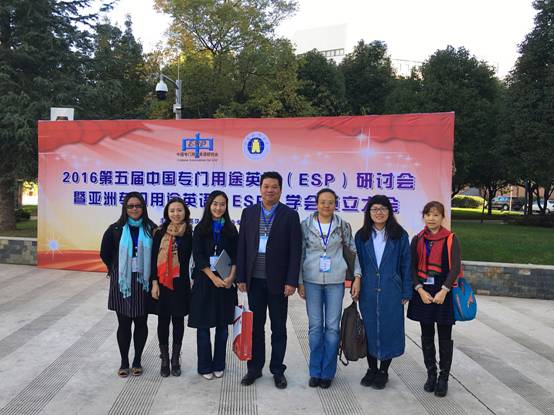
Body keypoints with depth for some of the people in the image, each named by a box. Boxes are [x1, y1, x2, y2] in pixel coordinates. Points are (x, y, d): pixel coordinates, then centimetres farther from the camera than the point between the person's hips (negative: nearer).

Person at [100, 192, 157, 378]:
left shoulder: (151, 229, -2)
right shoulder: (115, 229, -2)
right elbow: (105, 254, 7)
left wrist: (148, 274, 3)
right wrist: (117, 270, 9)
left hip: (143, 283, 0)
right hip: (122, 283, 0)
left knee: (141, 323, 9)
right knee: (124, 324, 8)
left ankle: (137, 361, 24)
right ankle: (124, 362, 22)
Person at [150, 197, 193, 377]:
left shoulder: (190, 234, -1)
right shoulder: (160, 233, -1)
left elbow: (193, 259, 2)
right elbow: (154, 259, -1)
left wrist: (193, 281, -1)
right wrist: (155, 283, -6)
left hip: (181, 284, 0)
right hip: (163, 284, 0)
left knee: (178, 320, 9)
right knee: (163, 321, 8)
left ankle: (175, 359, 24)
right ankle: (164, 360, 23)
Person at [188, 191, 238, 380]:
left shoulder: (230, 229, 6)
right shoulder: (200, 229, 0)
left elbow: (235, 256, 3)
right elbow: (198, 257, -6)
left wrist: (230, 277, -13)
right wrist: (214, 278, -16)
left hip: (226, 282, 2)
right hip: (205, 281, -2)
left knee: (223, 325, 8)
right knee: (203, 325, 4)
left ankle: (219, 365, 21)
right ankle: (205, 366, 16)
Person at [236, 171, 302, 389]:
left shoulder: (290, 215, -3)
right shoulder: (248, 212, 5)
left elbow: (295, 251, -5)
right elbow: (241, 246, 5)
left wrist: (291, 281, -11)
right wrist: (241, 277, 1)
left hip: (278, 280, -2)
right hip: (254, 280, 2)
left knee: (278, 328, 9)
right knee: (255, 326, 12)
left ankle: (277, 370, 23)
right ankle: (254, 368, 26)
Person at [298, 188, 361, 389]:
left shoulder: (343, 226, 1)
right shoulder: (306, 225, 0)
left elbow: (353, 251, 5)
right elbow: (300, 254, 3)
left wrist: (357, 277, -3)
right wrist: (300, 281, 0)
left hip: (335, 281, 0)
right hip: (311, 281, 0)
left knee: (332, 327, 4)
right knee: (315, 326, 6)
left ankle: (327, 372, 18)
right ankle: (315, 372, 20)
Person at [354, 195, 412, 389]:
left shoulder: (399, 235, -1)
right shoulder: (362, 236, 4)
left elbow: (406, 265, 1)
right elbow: (356, 264, 7)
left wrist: (406, 292, -2)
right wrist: (356, 287, 2)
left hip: (391, 292, -2)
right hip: (368, 292, 2)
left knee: (388, 330, 6)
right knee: (369, 330, 10)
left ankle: (383, 371, 23)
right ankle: (371, 369, 27)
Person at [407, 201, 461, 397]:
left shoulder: (451, 239, -3)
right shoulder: (417, 240, 5)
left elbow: (455, 268, -10)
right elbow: (412, 267, 2)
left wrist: (443, 291, -18)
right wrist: (420, 290, -11)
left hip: (444, 293, -3)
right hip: (423, 292, 3)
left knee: (444, 337, 5)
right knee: (427, 336, 11)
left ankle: (443, 378, 18)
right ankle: (431, 374, 26)